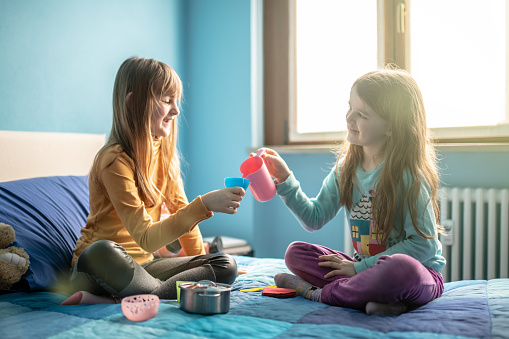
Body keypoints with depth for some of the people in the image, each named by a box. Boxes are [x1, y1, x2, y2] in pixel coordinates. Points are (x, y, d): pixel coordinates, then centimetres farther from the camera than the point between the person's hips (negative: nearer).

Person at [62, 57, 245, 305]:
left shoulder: (163, 151, 6)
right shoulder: (115, 160, -19)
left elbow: (179, 209, 13)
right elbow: (146, 238, -25)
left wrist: (201, 264, 8)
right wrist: (203, 204, -33)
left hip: (141, 265, 8)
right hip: (99, 266, -8)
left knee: (226, 265, -12)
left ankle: (120, 300, -21)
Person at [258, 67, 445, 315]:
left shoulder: (409, 174, -16)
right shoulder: (346, 167, 3)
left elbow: (423, 244, -18)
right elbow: (315, 219, 7)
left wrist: (360, 267, -18)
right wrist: (285, 179, -4)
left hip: (419, 274, -5)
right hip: (365, 265, 6)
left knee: (401, 268, -40)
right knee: (295, 253, -5)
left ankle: (318, 293, -18)